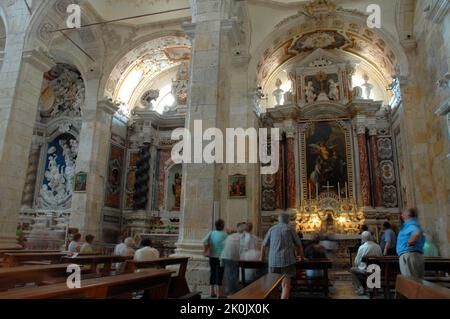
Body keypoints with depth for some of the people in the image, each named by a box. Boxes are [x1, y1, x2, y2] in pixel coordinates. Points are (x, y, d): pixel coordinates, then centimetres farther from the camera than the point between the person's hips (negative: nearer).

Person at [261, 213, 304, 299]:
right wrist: (302, 257, 26)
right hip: (288, 260, -2)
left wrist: (262, 258, 31)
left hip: (273, 261, 2)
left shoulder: (272, 229, 14)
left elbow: (264, 246, 17)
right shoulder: (290, 229, 7)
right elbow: (299, 245, 11)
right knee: (286, 285, -3)